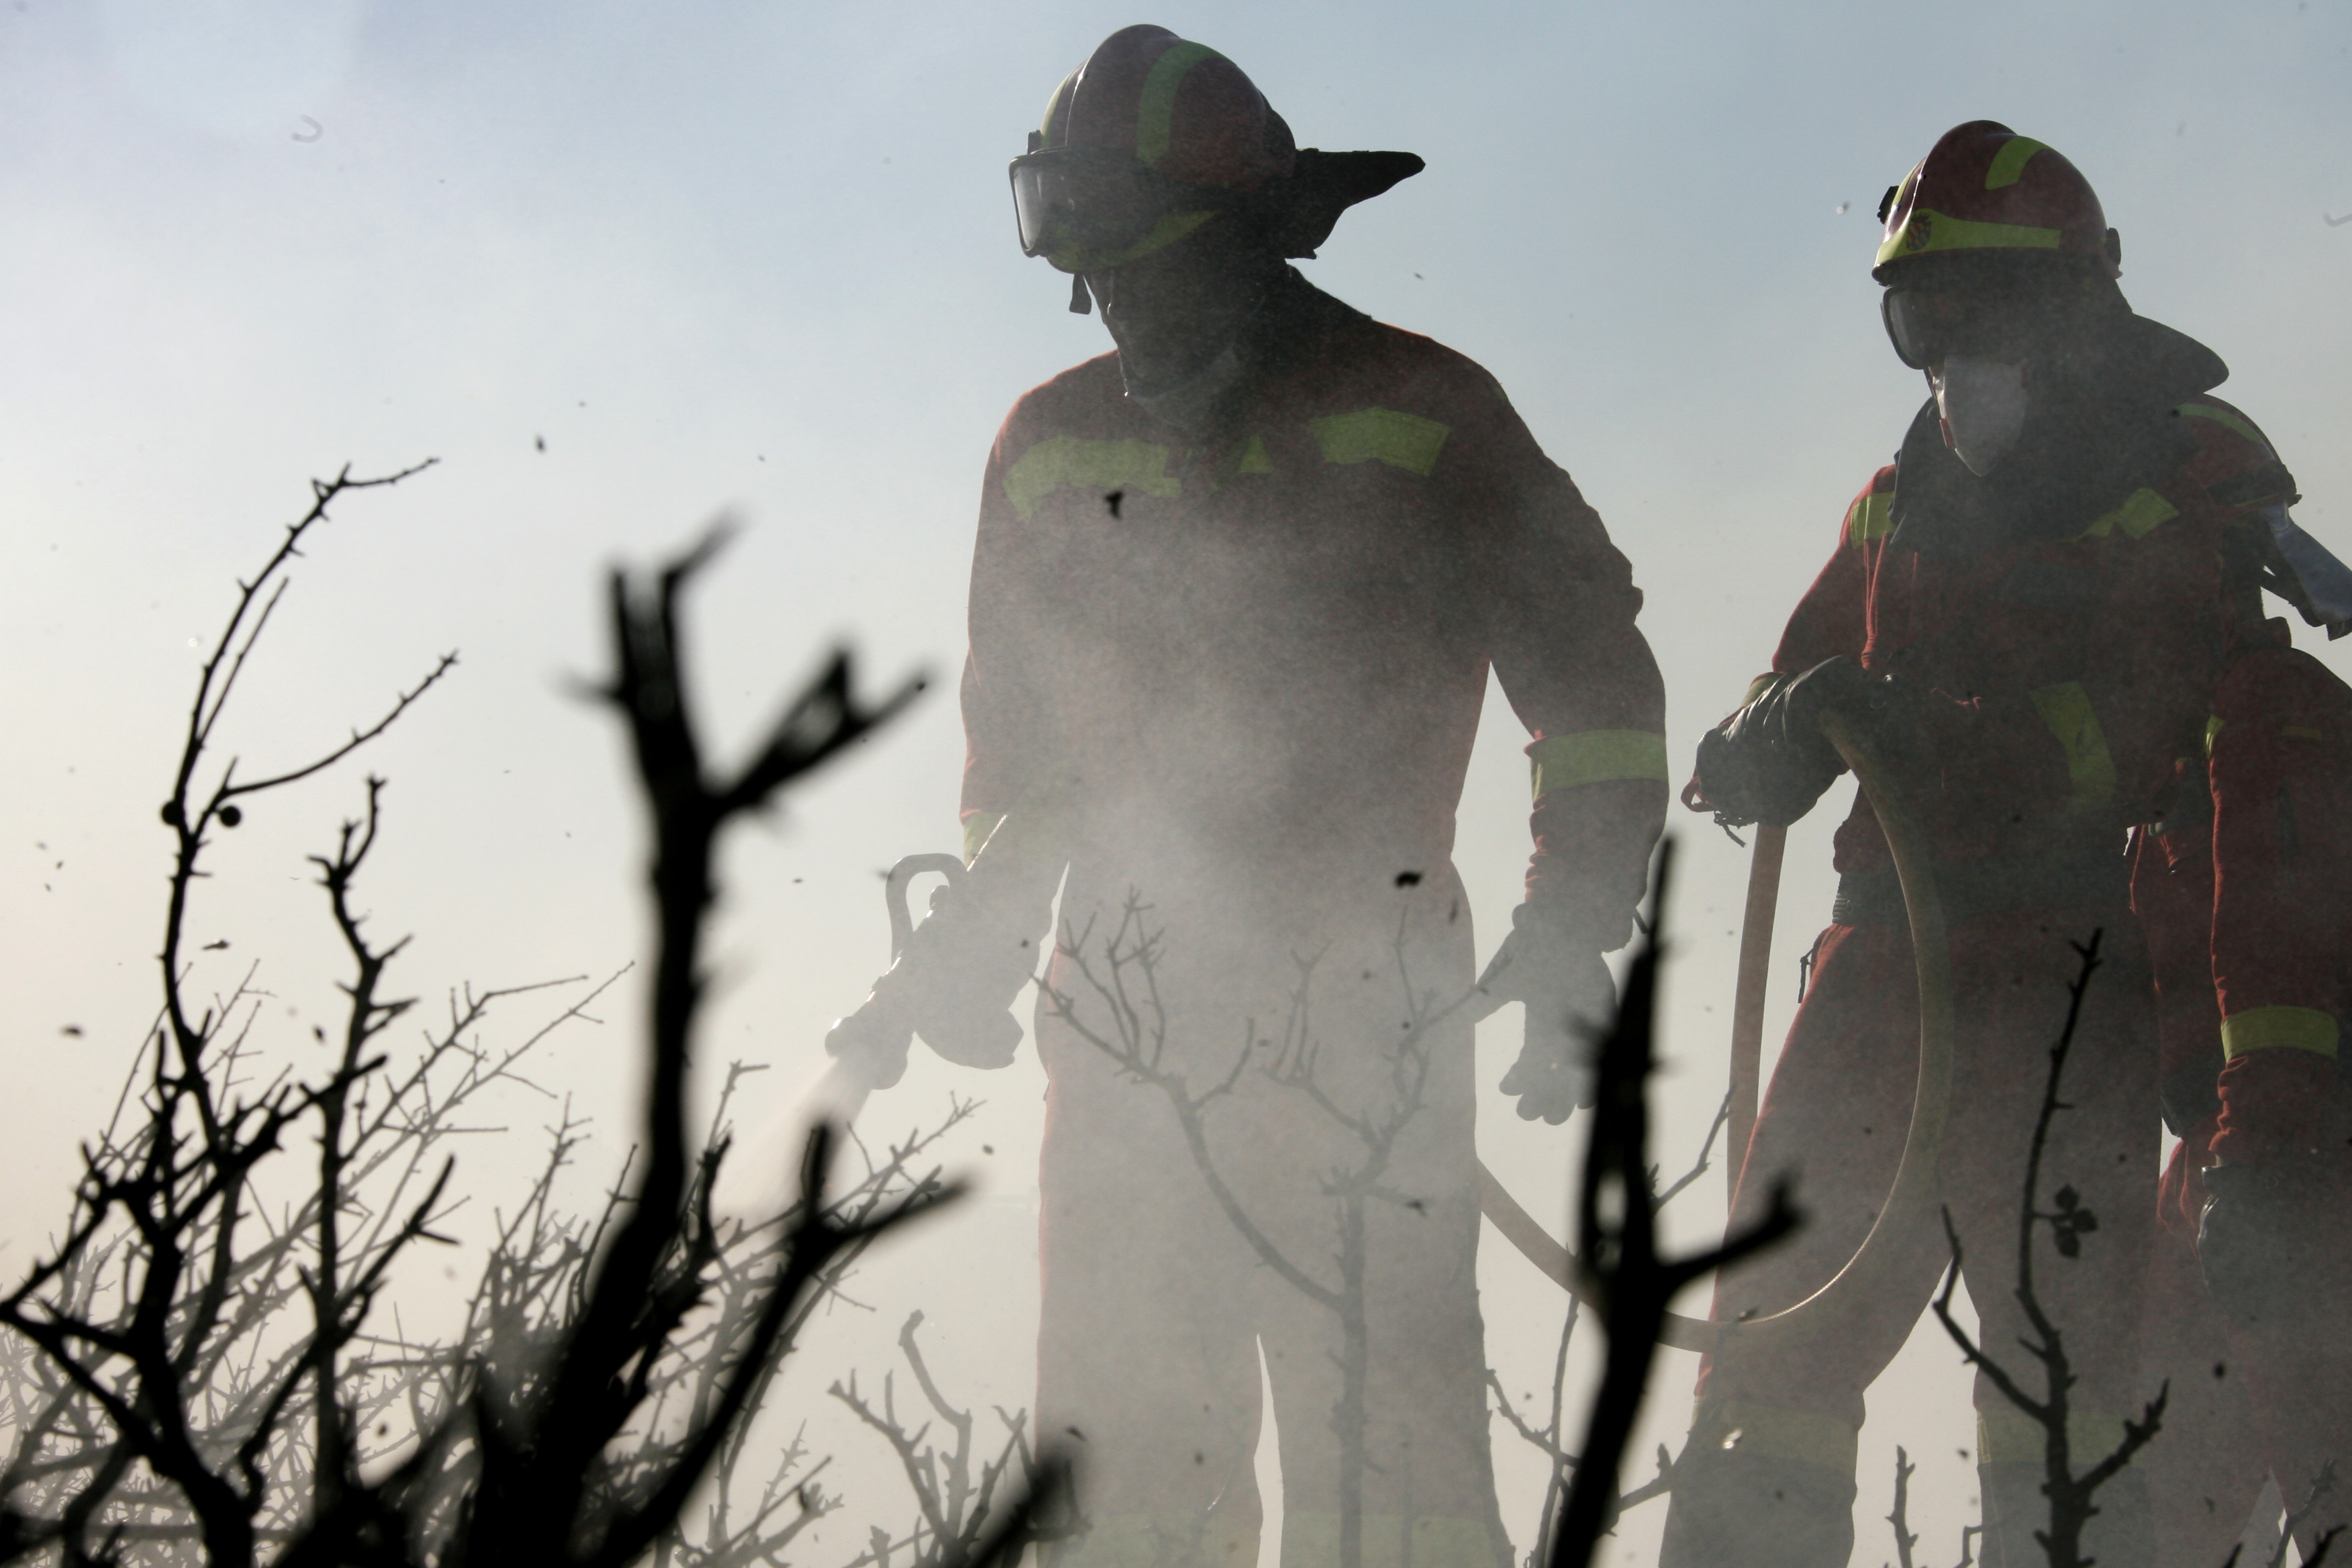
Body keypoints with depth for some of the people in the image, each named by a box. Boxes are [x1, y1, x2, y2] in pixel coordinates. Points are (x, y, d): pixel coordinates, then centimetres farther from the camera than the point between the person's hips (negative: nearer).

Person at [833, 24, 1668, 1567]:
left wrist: (1572, 936, -5)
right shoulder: (1055, 444, 15)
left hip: (1362, 1017, -4)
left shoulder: (1421, 419, 2)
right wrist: (985, 920, 17)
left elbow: (1598, 685, 4)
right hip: (1126, 1018, 4)